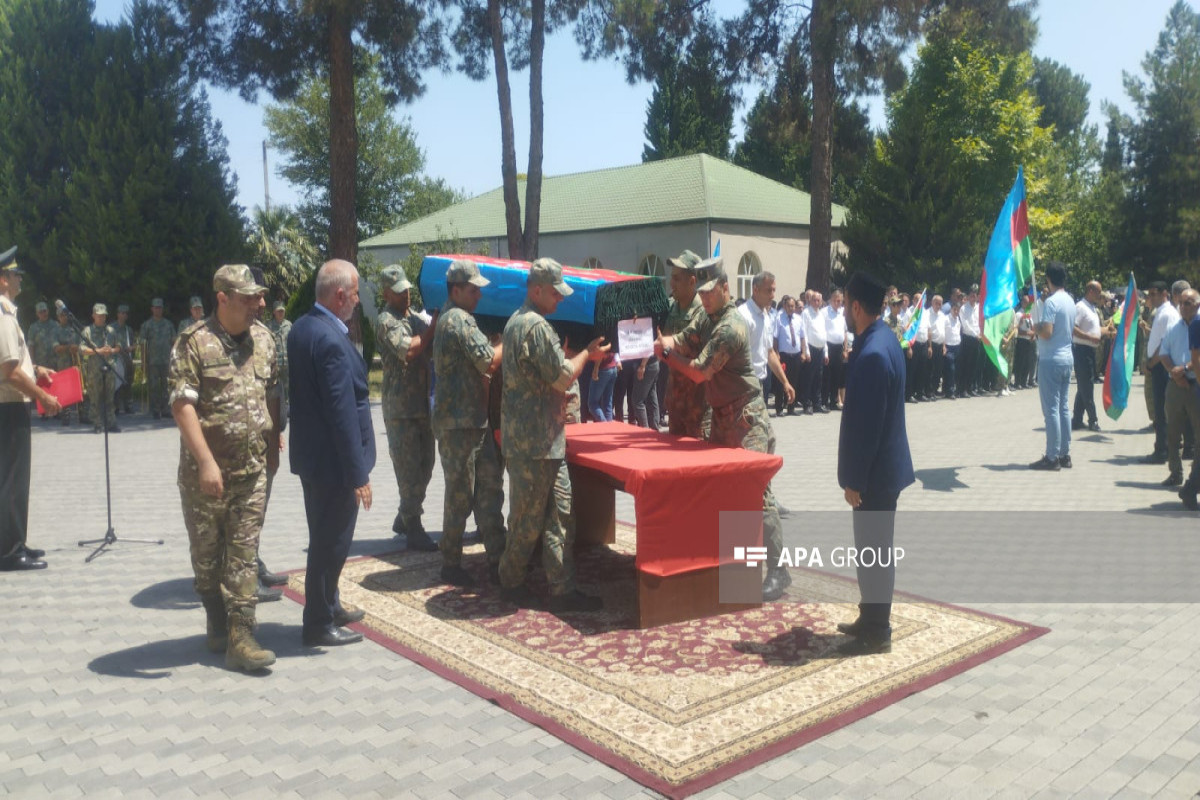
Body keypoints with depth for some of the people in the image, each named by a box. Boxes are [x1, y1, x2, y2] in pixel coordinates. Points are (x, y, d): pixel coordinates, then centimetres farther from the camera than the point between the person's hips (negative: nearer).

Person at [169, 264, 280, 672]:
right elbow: (182, 406, -16)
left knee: (245, 553, 2)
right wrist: (206, 462, -22)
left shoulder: (263, 338, 5)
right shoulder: (195, 342, -11)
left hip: (253, 468, 4)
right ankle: (217, 623, 30)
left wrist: (273, 448, 13)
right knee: (207, 553, 11)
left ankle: (240, 638, 5)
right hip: (206, 470, -3)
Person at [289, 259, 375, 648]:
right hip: (333, 460, -10)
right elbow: (343, 414, -25)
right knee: (331, 542, 4)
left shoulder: (301, 327, 6)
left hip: (311, 454, 10)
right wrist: (358, 474, -20)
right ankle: (319, 625, 17)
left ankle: (329, 604, 38)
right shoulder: (332, 340, -24)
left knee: (326, 538, 23)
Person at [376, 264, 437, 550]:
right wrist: (433, 328, -13)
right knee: (410, 469, -4)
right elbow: (408, 350, -21)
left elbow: (431, 348, 14)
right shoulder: (386, 321, -8)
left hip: (423, 403, 8)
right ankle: (413, 531, 2)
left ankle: (404, 520, 28)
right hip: (400, 406, -8)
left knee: (424, 466, 14)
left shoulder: (417, 316, 16)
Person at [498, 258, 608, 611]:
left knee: (560, 513, 8)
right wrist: (587, 353, 0)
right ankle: (512, 583, 21)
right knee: (529, 516, 4)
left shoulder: (516, 321, 16)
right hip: (535, 440, -10)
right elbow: (563, 377, -16)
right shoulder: (536, 325, -17)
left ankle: (562, 590, 11)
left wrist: (583, 355, 14)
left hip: (544, 439, 10)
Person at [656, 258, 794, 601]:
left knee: (757, 493, -11)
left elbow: (699, 372, -19)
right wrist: (664, 342, -15)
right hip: (721, 417, 10)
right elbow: (681, 340, 7)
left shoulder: (730, 327, -17)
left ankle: (777, 571, -7)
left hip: (746, 419, -10)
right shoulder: (707, 321, 15)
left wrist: (667, 355, -7)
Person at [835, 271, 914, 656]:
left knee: (875, 551, 1)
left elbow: (866, 423, -24)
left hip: (875, 470, -10)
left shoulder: (872, 354, -24)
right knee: (872, 548, 18)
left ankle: (877, 633, 13)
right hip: (881, 465, 10)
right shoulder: (882, 339, 9)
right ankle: (870, 619, 31)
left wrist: (854, 479, -18)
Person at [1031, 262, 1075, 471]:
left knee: (1051, 409, -6)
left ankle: (1052, 457, -4)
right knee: (1063, 407, 12)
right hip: (1067, 357, 9)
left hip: (1051, 360, -9)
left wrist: (1035, 328, -3)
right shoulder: (1070, 301, 12)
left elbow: (1047, 332, -23)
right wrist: (1041, 328, 17)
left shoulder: (1051, 302, -16)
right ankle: (1065, 454, 16)